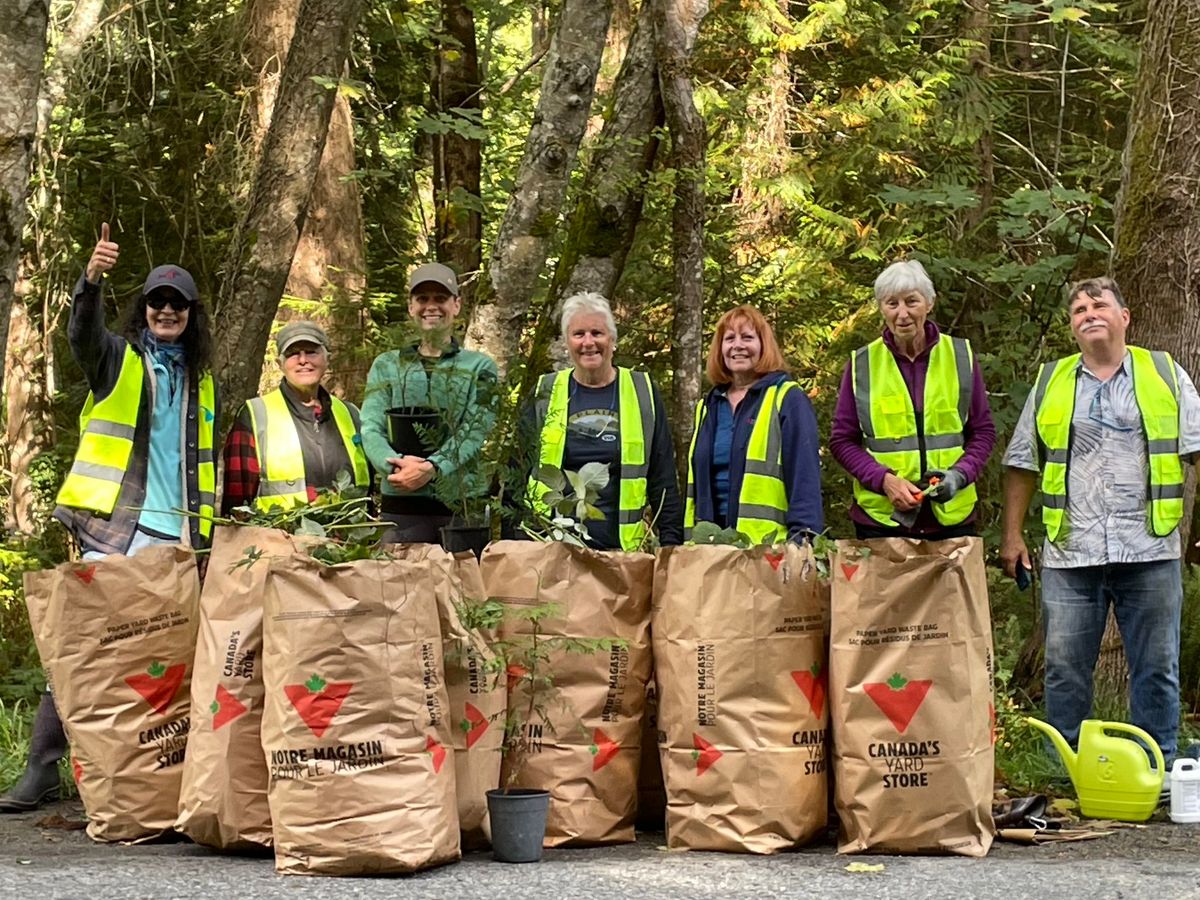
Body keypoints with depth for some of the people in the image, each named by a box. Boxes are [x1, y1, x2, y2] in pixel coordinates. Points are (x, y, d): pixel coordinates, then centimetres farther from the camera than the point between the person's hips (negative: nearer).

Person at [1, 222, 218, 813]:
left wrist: (207, 528, 16)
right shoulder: (117, 360, 7)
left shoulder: (202, 382, 19)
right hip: (113, 526, -4)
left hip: (177, 537, 4)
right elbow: (82, 334, -16)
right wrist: (91, 280, -35)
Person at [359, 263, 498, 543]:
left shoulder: (479, 367, 10)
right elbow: (371, 428, 3)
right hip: (401, 506, 1)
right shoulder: (386, 365, 15)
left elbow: (475, 431, -4)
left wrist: (431, 468, -21)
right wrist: (396, 463, -19)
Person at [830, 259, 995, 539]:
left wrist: (960, 474, -9)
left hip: (952, 516, 1)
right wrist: (884, 480, -13)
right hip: (880, 519, -1)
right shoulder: (862, 364, 2)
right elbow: (842, 440, 3)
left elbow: (984, 432, 9)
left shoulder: (961, 356, 5)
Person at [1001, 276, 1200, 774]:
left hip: (1149, 550, -1)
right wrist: (1012, 535, 6)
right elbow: (1022, 464, 13)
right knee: (1064, 668, 4)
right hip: (1070, 552, 1)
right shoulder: (1050, 382, 12)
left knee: (1156, 668, 4)